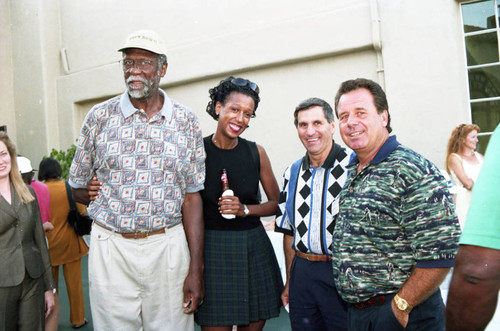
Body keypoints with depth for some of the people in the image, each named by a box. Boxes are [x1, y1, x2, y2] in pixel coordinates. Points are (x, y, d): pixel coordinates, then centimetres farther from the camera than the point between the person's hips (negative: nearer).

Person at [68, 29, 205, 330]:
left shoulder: (185, 121, 1)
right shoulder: (100, 116, 2)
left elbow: (191, 196, -2)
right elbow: (78, 186, 10)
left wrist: (196, 269, -7)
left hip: (168, 246, 0)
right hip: (111, 247, 1)